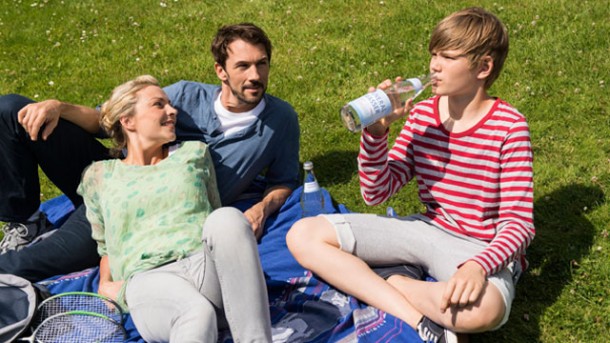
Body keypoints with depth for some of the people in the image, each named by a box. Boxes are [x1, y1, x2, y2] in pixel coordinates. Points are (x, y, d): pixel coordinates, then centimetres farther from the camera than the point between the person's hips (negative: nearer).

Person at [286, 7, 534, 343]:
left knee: (482, 308, -43)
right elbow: (377, 192, 0)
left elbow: (518, 223, -14)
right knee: (303, 235, -12)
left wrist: (478, 267, -33)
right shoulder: (422, 115, 2)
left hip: (482, 249, -5)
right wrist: (376, 130, -17)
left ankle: (381, 283, -12)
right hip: (427, 229, 5)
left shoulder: (509, 127, -11)